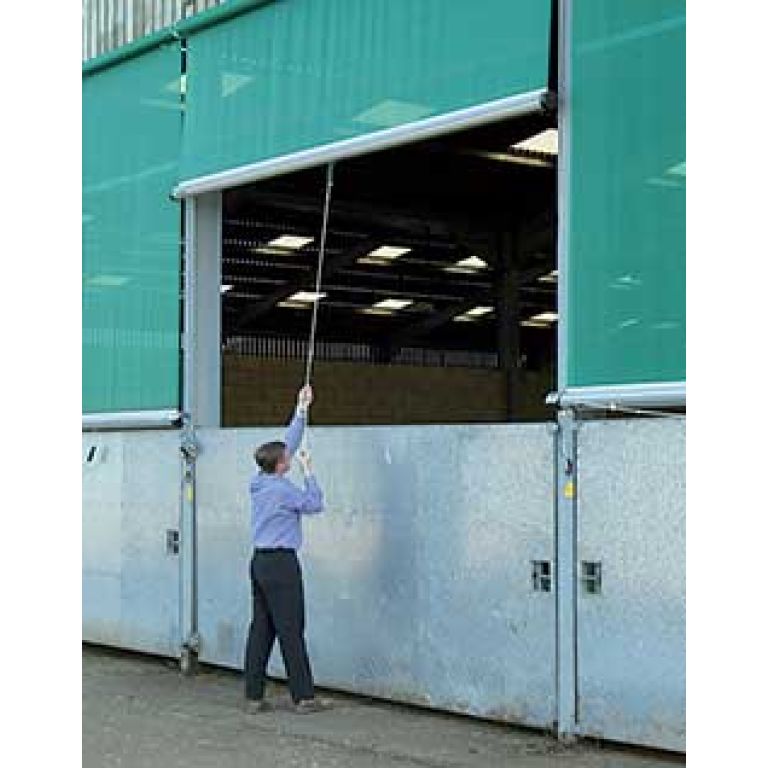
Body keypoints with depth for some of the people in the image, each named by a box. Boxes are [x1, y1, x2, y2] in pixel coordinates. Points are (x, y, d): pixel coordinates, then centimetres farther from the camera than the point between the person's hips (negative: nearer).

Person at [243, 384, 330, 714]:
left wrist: (301, 410, 22)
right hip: (281, 563, -8)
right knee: (291, 631, -4)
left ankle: (253, 696, 9)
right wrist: (308, 471, 3)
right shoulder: (283, 489, -14)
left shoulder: (260, 482, 9)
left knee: (260, 628, 8)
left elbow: (288, 443, 18)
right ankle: (303, 697, 0)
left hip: (260, 561, 8)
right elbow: (315, 504, -4)